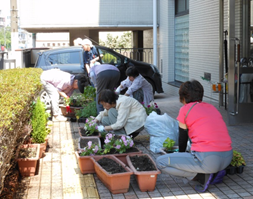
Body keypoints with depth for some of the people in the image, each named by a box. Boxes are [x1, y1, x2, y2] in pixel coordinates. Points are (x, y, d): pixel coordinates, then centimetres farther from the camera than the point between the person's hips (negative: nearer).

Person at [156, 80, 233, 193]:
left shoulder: (185, 109, 3)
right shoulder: (211, 107, 20)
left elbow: (183, 138, 12)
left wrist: (181, 154, 34)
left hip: (207, 159, -7)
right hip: (228, 158, 8)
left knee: (160, 162, 2)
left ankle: (203, 177, -6)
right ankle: (215, 172, 10)